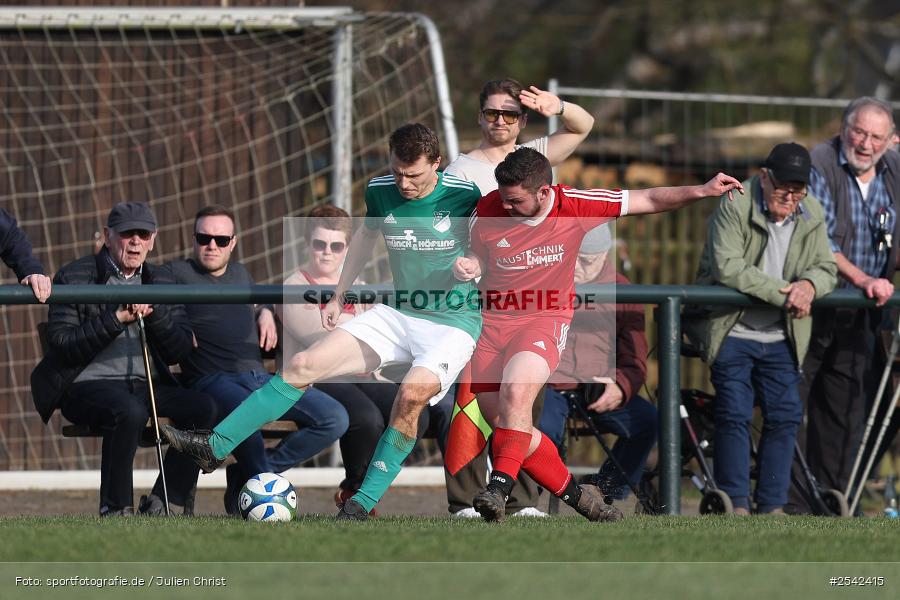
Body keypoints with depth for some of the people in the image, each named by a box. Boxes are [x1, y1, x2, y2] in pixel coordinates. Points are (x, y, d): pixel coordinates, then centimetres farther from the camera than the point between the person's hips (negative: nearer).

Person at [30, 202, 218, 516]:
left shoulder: (160, 282, 15)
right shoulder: (73, 277, 0)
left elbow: (179, 352, 7)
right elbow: (62, 346, -10)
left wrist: (154, 312, -11)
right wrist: (116, 320, -17)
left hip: (147, 385, 5)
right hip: (87, 386, -5)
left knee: (203, 407, -21)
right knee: (130, 410, -37)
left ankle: (162, 502, -15)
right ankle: (115, 508, -23)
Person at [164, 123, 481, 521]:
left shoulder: (464, 196, -14)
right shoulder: (380, 191, 0)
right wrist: (339, 296, 23)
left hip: (454, 321, -5)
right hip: (398, 313, 5)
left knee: (413, 392, -33)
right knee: (303, 365, -7)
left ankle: (363, 504, -22)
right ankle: (214, 447, -4)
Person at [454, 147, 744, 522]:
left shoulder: (574, 206, -11)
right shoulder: (488, 210, -7)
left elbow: (649, 200, -1)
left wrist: (702, 191, -11)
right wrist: (466, 266, -11)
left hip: (545, 320, -3)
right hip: (492, 320, 3)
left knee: (515, 392, -31)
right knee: (505, 425, 1)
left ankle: (500, 488, -36)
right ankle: (574, 494, 17)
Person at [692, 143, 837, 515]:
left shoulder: (811, 215, 3)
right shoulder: (734, 206, -14)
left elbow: (827, 268, 5)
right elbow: (727, 268, -23)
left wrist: (810, 284, -20)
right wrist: (783, 292, -24)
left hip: (781, 338, 5)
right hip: (732, 332, -5)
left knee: (786, 416, 2)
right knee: (734, 415, -9)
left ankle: (772, 506, 10)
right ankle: (736, 505, -3)